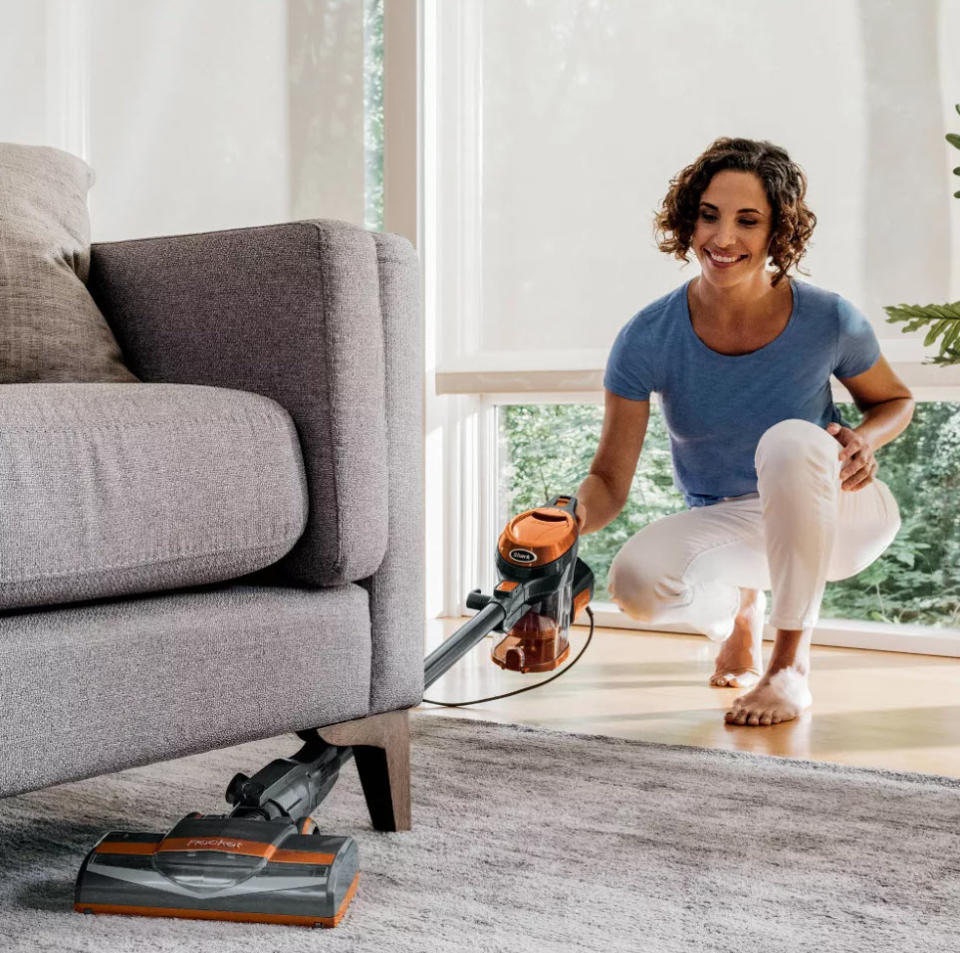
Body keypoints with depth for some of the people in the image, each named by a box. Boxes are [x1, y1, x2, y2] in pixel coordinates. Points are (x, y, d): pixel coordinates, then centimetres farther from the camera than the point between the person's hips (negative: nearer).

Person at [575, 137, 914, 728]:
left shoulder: (828, 320, -16)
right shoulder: (648, 339, -16)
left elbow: (896, 400, 5)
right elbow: (611, 480, -14)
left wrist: (866, 439, -18)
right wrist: (573, 521, -37)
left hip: (833, 515, -1)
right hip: (725, 525, 1)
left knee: (790, 439, -36)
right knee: (636, 581, -31)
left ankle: (791, 666, -21)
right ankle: (739, 610, 8)